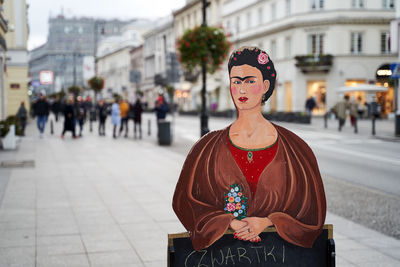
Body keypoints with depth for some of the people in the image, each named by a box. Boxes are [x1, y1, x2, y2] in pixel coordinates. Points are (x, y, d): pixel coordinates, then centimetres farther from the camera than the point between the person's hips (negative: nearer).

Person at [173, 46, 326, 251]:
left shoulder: (292, 147, 4)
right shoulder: (209, 147, 5)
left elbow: (311, 206, 6)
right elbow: (184, 199, 4)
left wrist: (266, 222, -8)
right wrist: (230, 222, -9)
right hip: (223, 247, 0)